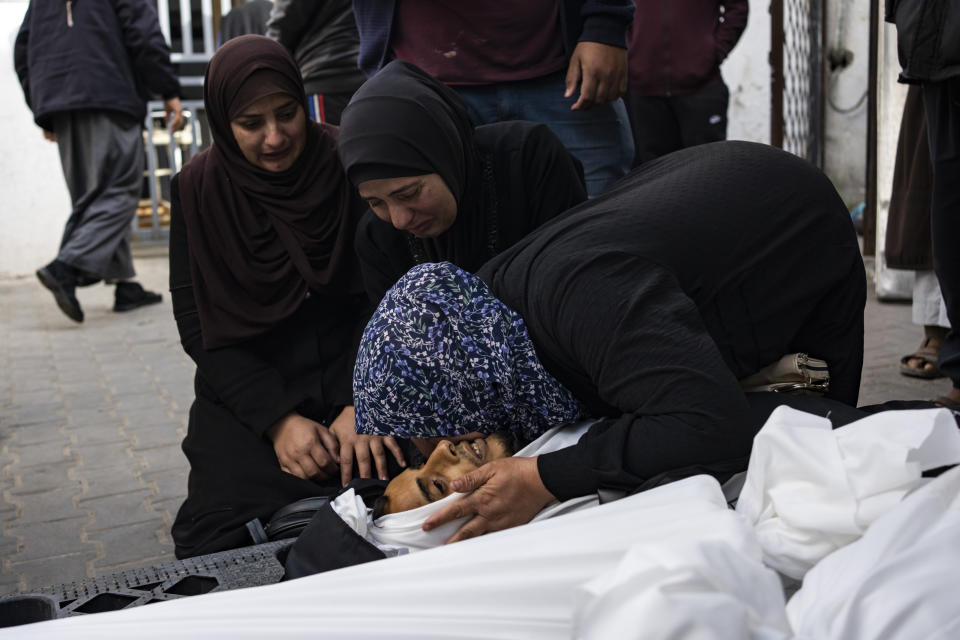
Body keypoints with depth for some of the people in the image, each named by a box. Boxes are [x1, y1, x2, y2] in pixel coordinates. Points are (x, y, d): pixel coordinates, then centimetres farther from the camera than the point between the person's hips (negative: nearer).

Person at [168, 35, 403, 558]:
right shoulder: (199, 190, 2)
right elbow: (197, 325, -1)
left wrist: (362, 404, -20)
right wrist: (277, 418, -15)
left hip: (353, 378, 0)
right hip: (249, 391, 1)